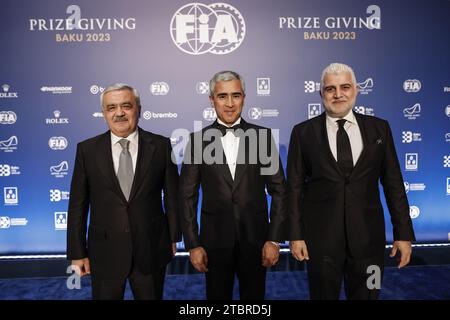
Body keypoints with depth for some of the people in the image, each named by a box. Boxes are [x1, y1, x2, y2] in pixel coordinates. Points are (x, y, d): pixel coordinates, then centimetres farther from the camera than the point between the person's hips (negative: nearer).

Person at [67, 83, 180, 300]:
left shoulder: (161, 146, -5)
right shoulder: (87, 150, -3)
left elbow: (172, 194, 2)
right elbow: (78, 204, -1)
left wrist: (174, 236, 7)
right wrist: (77, 252, 0)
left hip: (151, 249, 0)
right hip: (104, 252, 0)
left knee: (151, 297, 17)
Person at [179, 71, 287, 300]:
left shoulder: (263, 136, -1)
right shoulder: (198, 140, -2)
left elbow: (278, 190, 0)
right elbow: (187, 196, 0)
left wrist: (274, 239, -4)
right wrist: (193, 244, -4)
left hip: (255, 237, 1)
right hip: (215, 238, 0)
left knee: (254, 295, 15)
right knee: (217, 295, 14)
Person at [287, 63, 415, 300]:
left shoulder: (379, 128, 4)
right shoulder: (303, 132, -1)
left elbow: (393, 183, 5)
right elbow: (295, 187, 0)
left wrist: (403, 233, 2)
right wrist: (295, 235, -5)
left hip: (368, 235, 2)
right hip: (320, 236, -1)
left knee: (366, 295, 14)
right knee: (323, 295, 12)